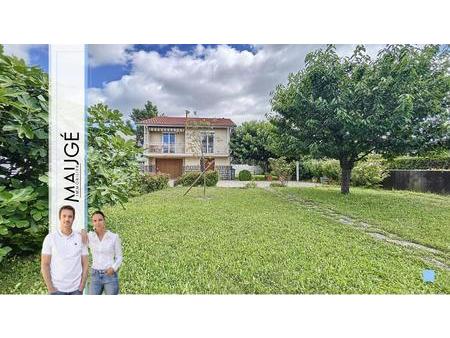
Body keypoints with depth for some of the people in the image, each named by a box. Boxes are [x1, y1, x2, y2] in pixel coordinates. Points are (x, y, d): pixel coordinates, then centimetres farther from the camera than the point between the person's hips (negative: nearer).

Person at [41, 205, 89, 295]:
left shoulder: (81, 238, 0)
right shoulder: (50, 238, -4)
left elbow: (85, 264, 2)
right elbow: (45, 265, -3)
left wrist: (81, 286, -3)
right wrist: (51, 288, -7)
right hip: (57, 289, -1)